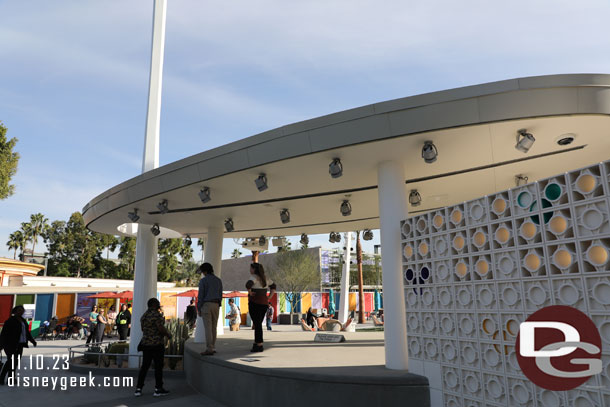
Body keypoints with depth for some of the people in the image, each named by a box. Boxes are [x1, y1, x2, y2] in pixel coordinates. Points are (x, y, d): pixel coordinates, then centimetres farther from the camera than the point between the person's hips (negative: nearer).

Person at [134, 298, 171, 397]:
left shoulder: (144, 315, 10)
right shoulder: (156, 315, -15)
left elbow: (143, 329, 16)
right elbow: (161, 328, -19)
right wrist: (168, 335, -3)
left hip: (146, 344, 7)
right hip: (157, 344, -7)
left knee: (144, 366, 12)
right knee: (158, 366, 2)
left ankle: (138, 389, 11)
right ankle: (158, 389, 8)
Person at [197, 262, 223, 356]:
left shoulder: (203, 280, -7)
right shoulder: (218, 280, 9)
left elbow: (201, 296, -10)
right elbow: (220, 295, 11)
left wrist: (198, 309, -3)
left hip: (206, 305, -5)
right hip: (216, 305, 5)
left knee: (208, 328, -5)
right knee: (213, 327, 11)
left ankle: (209, 349, -7)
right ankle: (212, 347, 14)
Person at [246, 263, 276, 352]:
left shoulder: (254, 277, -11)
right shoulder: (265, 278, 11)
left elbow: (248, 284, -32)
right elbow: (273, 287, 21)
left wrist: (250, 293, -16)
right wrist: (269, 298, 16)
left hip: (255, 303, -7)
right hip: (264, 303, 7)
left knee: (257, 324, -2)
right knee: (258, 324, 16)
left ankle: (259, 345, 0)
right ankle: (256, 343, 23)